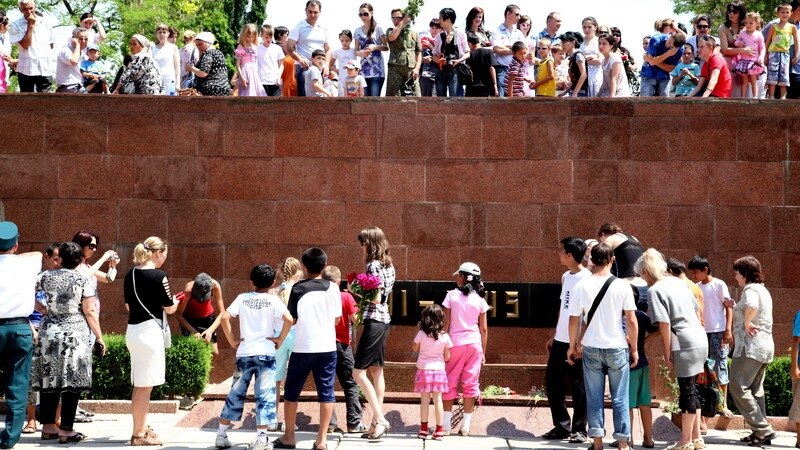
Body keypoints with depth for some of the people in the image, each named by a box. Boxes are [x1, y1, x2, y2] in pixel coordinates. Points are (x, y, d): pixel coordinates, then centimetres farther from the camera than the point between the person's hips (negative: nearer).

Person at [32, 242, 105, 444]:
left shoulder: (47, 276, 2)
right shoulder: (83, 280, -7)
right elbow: (90, 312, -8)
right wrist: (99, 338, -2)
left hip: (49, 332, 4)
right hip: (75, 334, -4)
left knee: (49, 380, 11)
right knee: (72, 382, -1)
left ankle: (48, 427, 16)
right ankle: (66, 431, -1)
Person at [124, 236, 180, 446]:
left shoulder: (130, 275, 8)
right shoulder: (158, 276, -14)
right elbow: (169, 308, -7)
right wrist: (175, 301, 14)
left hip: (133, 330, 8)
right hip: (149, 331, -8)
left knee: (139, 385, 17)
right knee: (144, 386, -1)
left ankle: (142, 428, 27)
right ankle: (138, 434, 4)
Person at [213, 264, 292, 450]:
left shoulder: (242, 298, 5)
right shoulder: (273, 300, -1)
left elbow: (224, 317, -6)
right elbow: (289, 319, -16)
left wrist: (233, 340, 2)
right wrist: (280, 339, -4)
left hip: (244, 353, 2)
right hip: (266, 353, -2)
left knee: (236, 393, 12)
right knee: (264, 395, -1)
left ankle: (221, 435, 17)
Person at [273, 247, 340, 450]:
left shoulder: (298, 288, -5)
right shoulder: (332, 288, -1)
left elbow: (291, 319, -2)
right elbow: (337, 319, 5)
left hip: (303, 347, -1)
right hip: (327, 347, 1)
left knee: (292, 391, 13)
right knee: (326, 392, 5)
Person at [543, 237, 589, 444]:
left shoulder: (586, 279, -12)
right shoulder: (566, 277, 13)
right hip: (560, 340, 8)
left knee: (578, 387, 1)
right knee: (552, 382, 9)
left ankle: (579, 430, 11)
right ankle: (561, 426, 20)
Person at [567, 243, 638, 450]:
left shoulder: (581, 286, -4)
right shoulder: (622, 286, -7)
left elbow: (574, 320, 1)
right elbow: (631, 321, -5)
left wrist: (572, 346, 14)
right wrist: (634, 349, 6)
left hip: (591, 348, 1)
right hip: (617, 348, -1)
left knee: (594, 398, 8)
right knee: (620, 399, 6)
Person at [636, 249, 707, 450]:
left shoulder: (654, 291, -11)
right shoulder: (678, 282, 12)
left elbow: (665, 325, -16)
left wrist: (667, 354, -9)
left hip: (684, 346, -8)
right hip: (699, 340, 8)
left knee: (687, 390, 0)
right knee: (691, 390, 16)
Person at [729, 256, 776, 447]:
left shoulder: (751, 289, -13)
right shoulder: (762, 289, 19)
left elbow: (751, 307, -35)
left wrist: (746, 323, -19)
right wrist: (735, 307, 20)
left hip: (751, 346, -10)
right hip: (764, 345, 10)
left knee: (738, 387, -10)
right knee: (755, 390, 12)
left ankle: (763, 430, -12)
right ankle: (761, 432, 10)